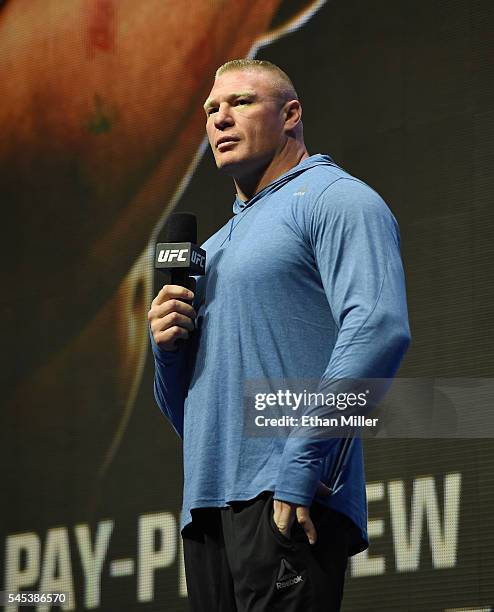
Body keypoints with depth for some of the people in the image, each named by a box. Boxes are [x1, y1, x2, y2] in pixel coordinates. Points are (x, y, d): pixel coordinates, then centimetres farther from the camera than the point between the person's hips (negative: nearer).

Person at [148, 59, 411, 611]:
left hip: (286, 503, -8)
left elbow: (379, 330, -16)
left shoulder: (333, 199, 1)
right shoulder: (212, 248, 27)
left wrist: (302, 463, -22)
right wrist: (168, 349, 6)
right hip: (207, 504, 8)